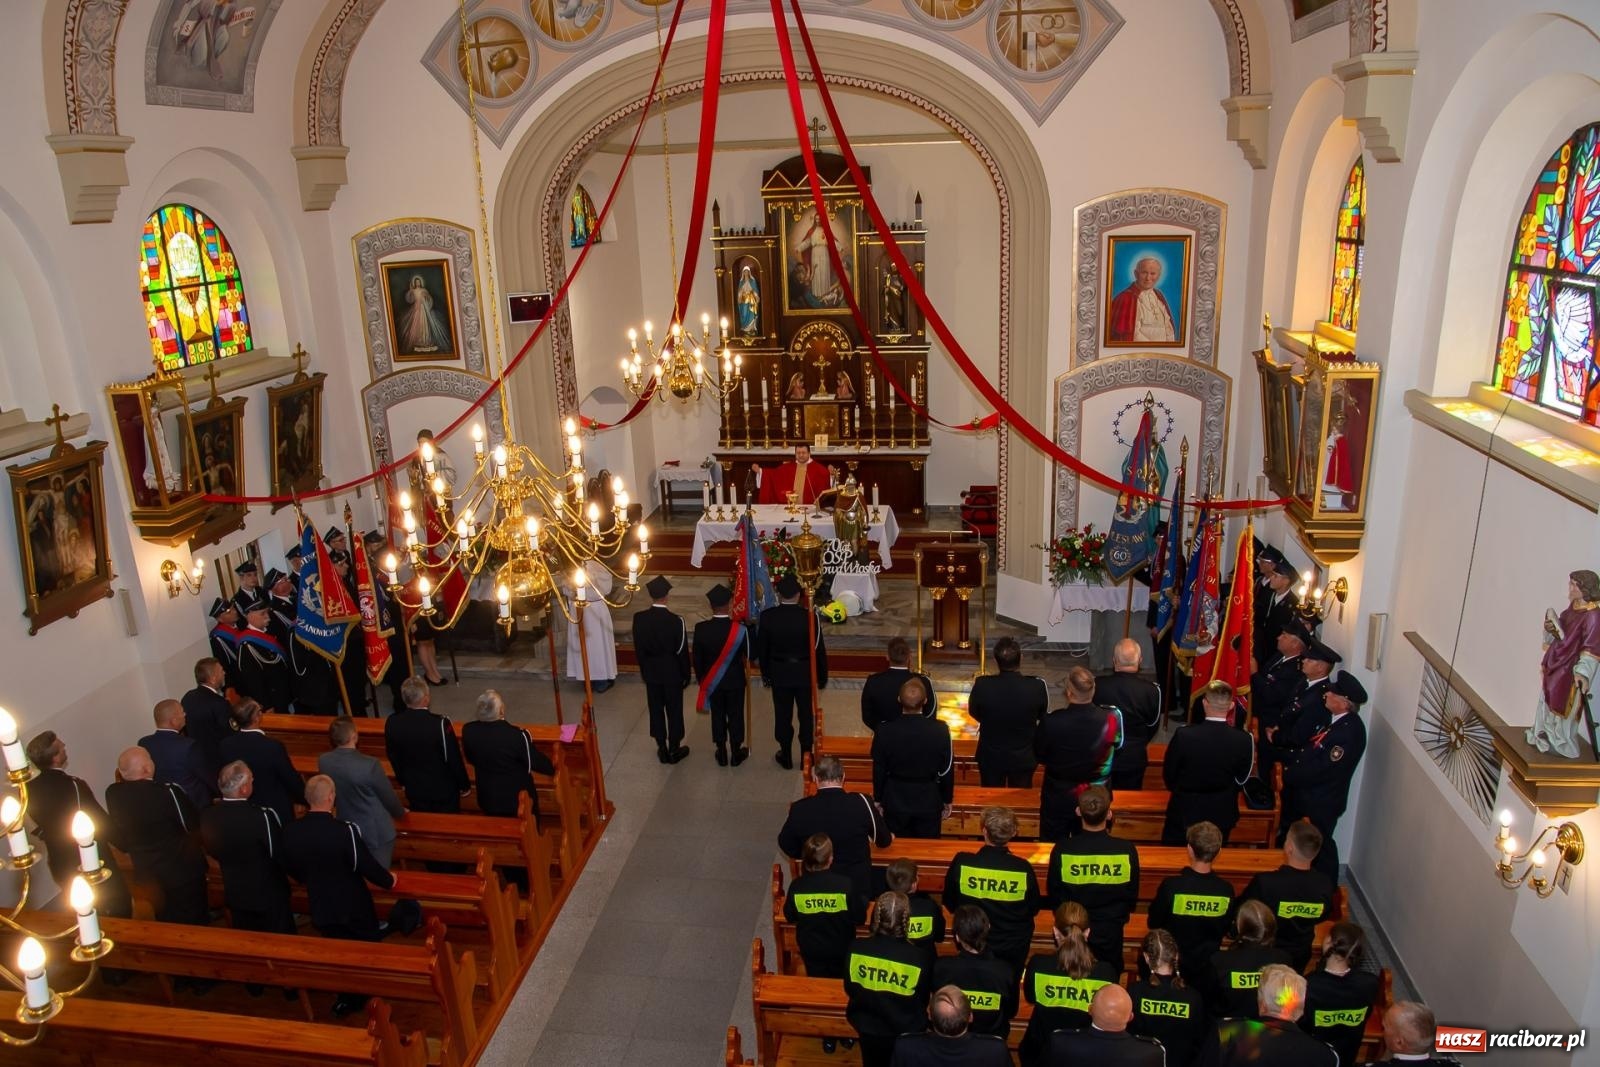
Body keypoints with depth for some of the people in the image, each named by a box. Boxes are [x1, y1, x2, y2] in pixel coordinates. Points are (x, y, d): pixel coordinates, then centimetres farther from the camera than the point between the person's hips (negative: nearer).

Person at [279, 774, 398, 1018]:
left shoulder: (290, 831, -15)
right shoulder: (345, 831, -31)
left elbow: (291, 869, 3)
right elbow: (368, 867, -21)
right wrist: (389, 881, 0)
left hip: (321, 909, 4)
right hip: (354, 907, -4)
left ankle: (346, 998, 36)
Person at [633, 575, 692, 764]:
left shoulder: (639, 619, -12)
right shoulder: (675, 621, -21)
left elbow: (638, 648, -1)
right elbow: (682, 651, -12)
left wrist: (643, 670, 14)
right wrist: (686, 675, 2)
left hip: (651, 672, 3)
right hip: (672, 672, -3)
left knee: (656, 710, 14)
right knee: (674, 710, 12)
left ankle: (662, 749, 24)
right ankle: (674, 749, 23)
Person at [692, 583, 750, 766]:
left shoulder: (700, 628, -19)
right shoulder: (740, 629, -24)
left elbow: (697, 657, -7)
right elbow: (750, 655, -10)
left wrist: (701, 678, 9)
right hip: (735, 680, -1)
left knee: (717, 715, 17)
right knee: (735, 715, 16)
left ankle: (721, 753, 30)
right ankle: (736, 753, 30)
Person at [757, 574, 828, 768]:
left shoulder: (768, 616, -14)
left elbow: (761, 648, -3)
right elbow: (819, 649, -9)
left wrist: (765, 673, 12)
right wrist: (822, 677, 4)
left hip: (779, 673, 1)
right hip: (805, 673, 0)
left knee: (783, 716, 14)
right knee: (806, 716, 15)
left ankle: (786, 757, 25)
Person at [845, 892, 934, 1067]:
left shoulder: (856, 948, -22)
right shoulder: (918, 958, -27)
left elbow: (850, 989, -4)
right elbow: (922, 1001, -8)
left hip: (867, 1027, 2)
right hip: (906, 1032, -2)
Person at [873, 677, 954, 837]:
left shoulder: (885, 731, -16)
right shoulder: (940, 730, -16)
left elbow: (879, 771, -5)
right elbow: (947, 770, -5)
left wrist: (879, 800, 10)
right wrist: (947, 801, 9)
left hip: (895, 802, 0)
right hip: (929, 802, 0)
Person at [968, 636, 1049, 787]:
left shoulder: (982, 685, -27)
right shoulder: (1038, 686, -25)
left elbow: (974, 713, -5)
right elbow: (1042, 715, -4)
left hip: (990, 757, 0)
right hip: (1024, 758, 0)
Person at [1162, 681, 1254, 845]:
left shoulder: (1183, 735, -24)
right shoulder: (1244, 741, -19)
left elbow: (1168, 776, -10)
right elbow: (1241, 780, -3)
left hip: (1184, 811, -1)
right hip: (1221, 815, 2)